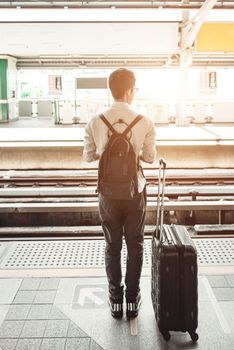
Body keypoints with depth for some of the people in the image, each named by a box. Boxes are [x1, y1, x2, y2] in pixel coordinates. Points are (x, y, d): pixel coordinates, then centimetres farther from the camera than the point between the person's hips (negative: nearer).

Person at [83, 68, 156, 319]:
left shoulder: (95, 123, -10)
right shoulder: (144, 122, -12)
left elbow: (88, 156, 1)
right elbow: (150, 157, -1)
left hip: (109, 193, 1)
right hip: (135, 192, -1)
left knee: (112, 246, 15)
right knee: (135, 245, 15)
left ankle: (115, 300, 25)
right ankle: (132, 299, 25)